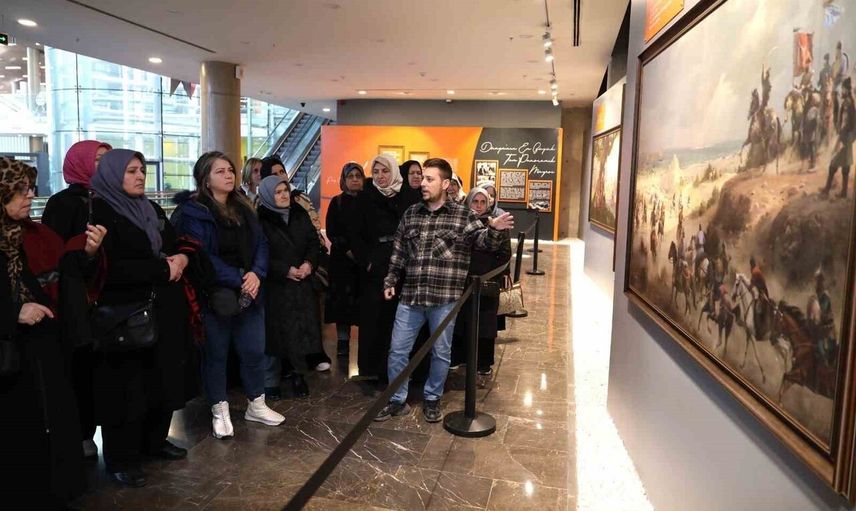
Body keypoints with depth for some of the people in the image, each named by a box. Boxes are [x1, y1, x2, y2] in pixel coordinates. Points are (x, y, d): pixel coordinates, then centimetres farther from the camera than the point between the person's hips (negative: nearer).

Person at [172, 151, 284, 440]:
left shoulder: (243, 209, 12)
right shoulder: (192, 213, -9)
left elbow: (260, 244, 7)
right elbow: (201, 255, -17)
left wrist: (256, 274, -12)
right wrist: (237, 280, -20)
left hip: (248, 293, 6)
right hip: (213, 295, -5)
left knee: (254, 350, 10)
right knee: (215, 354, 7)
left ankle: (256, 405, 27)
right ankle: (219, 412, 22)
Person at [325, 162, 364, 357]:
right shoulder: (336, 202, 6)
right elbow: (331, 232, 2)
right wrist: (348, 250, -10)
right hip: (342, 258, 0)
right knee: (342, 299, -1)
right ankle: (342, 340, 5)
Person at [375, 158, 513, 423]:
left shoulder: (462, 215, -3)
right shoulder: (411, 213, 8)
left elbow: (484, 240, -13)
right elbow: (398, 252, 15)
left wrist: (495, 230, -34)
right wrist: (390, 281, 12)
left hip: (444, 297, -3)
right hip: (410, 295, 3)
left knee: (440, 353, 11)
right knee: (397, 350, 8)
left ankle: (432, 399, 31)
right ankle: (397, 400, 25)